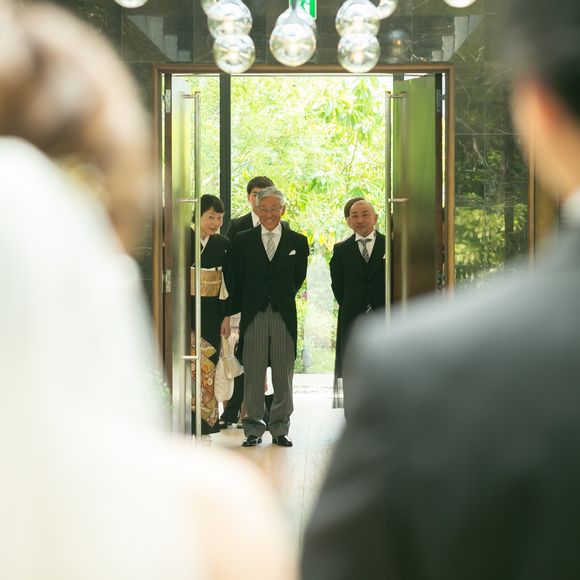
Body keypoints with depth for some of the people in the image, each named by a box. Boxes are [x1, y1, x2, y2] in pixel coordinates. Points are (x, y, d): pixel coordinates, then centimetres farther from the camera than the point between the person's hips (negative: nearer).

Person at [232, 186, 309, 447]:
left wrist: (283, 299, 11)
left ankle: (280, 429, 14)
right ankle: (253, 429, 10)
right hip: (253, 315, 0)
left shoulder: (298, 242, 6)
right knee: (253, 374, 2)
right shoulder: (242, 240, 5)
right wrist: (242, 310, 6)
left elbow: (299, 277, 13)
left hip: (284, 315, 1)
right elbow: (237, 279, 7)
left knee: (283, 375, 5)